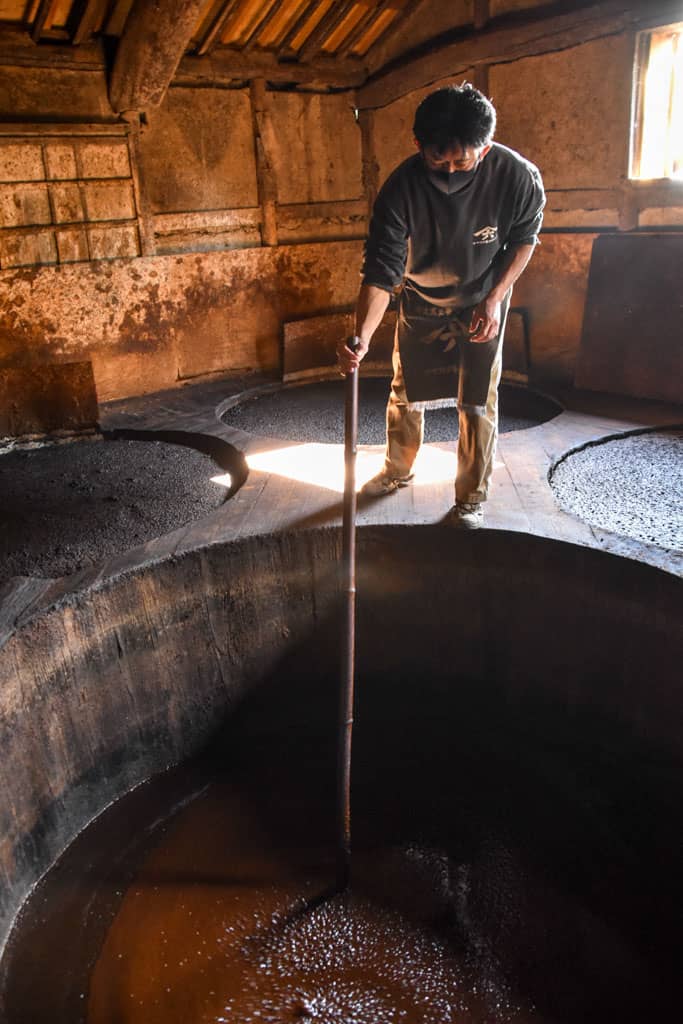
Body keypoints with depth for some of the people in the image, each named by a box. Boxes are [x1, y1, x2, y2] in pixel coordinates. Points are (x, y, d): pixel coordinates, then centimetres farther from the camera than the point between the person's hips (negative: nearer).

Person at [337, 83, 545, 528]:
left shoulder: (518, 177, -27)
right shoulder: (401, 188, -29)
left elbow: (525, 237, -8)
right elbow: (381, 272, -31)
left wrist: (494, 299, -18)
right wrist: (362, 336, -46)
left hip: (483, 303, -1)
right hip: (421, 303, 1)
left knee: (477, 403, -1)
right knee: (405, 393, 12)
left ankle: (472, 496, 15)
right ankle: (398, 470, 36)